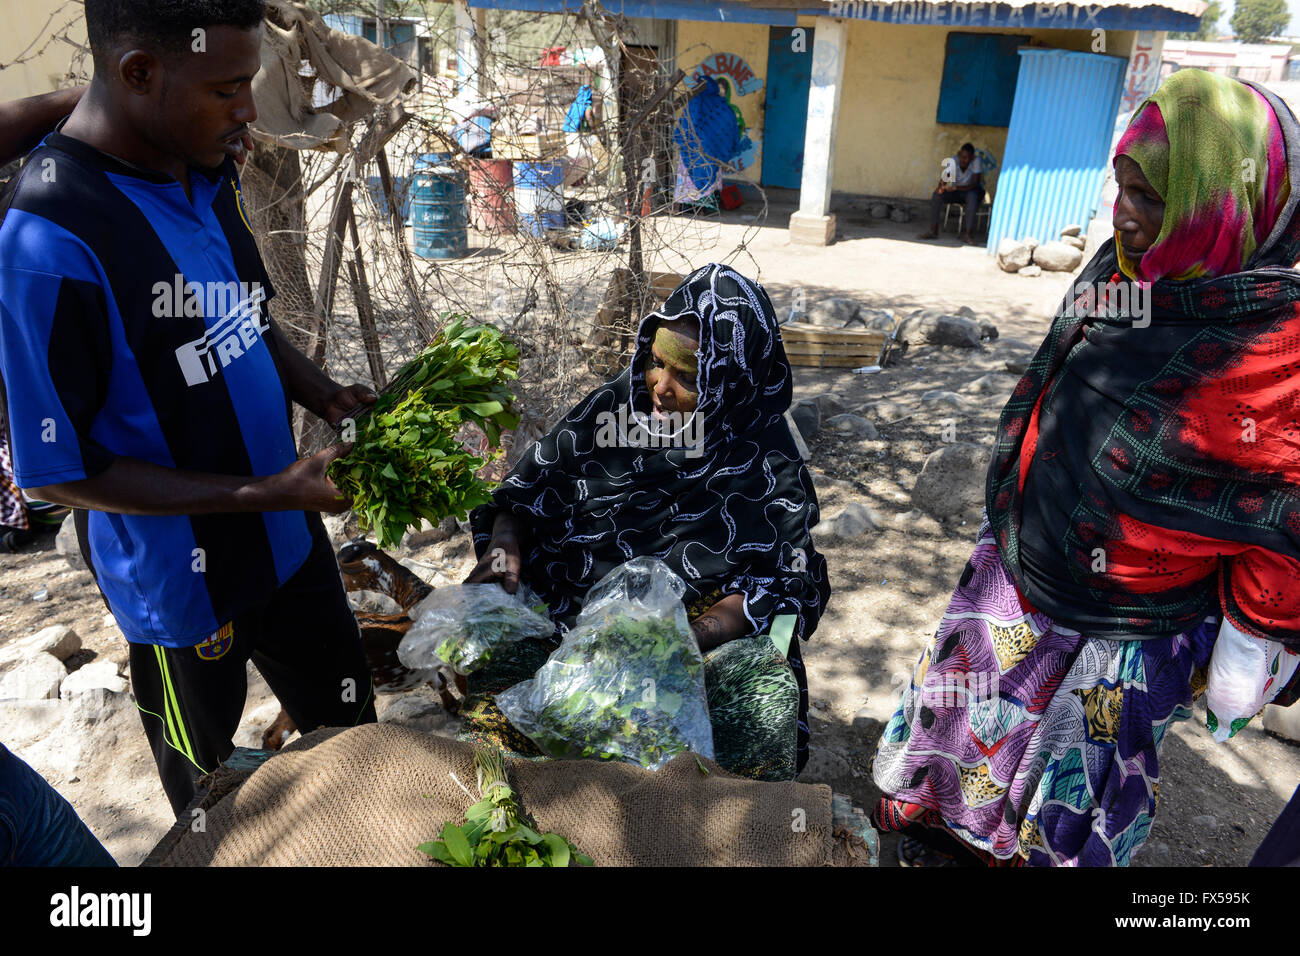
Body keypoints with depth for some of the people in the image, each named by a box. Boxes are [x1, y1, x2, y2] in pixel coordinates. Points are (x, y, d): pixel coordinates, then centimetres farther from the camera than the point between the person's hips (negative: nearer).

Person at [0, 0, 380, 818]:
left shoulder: (208, 173, -3)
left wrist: (332, 399, -7)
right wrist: (265, 494, -25)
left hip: (288, 538, 7)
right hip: (183, 587, -6)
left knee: (351, 735, 25)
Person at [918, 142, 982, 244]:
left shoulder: (976, 161, -21)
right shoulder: (952, 161, -12)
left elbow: (975, 183, -26)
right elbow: (943, 178, -17)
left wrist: (956, 188, -39)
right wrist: (941, 186, -41)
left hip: (972, 190, -3)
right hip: (956, 190, 3)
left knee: (972, 197, -38)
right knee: (936, 195, -21)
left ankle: (967, 234, -34)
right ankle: (933, 230, -19)